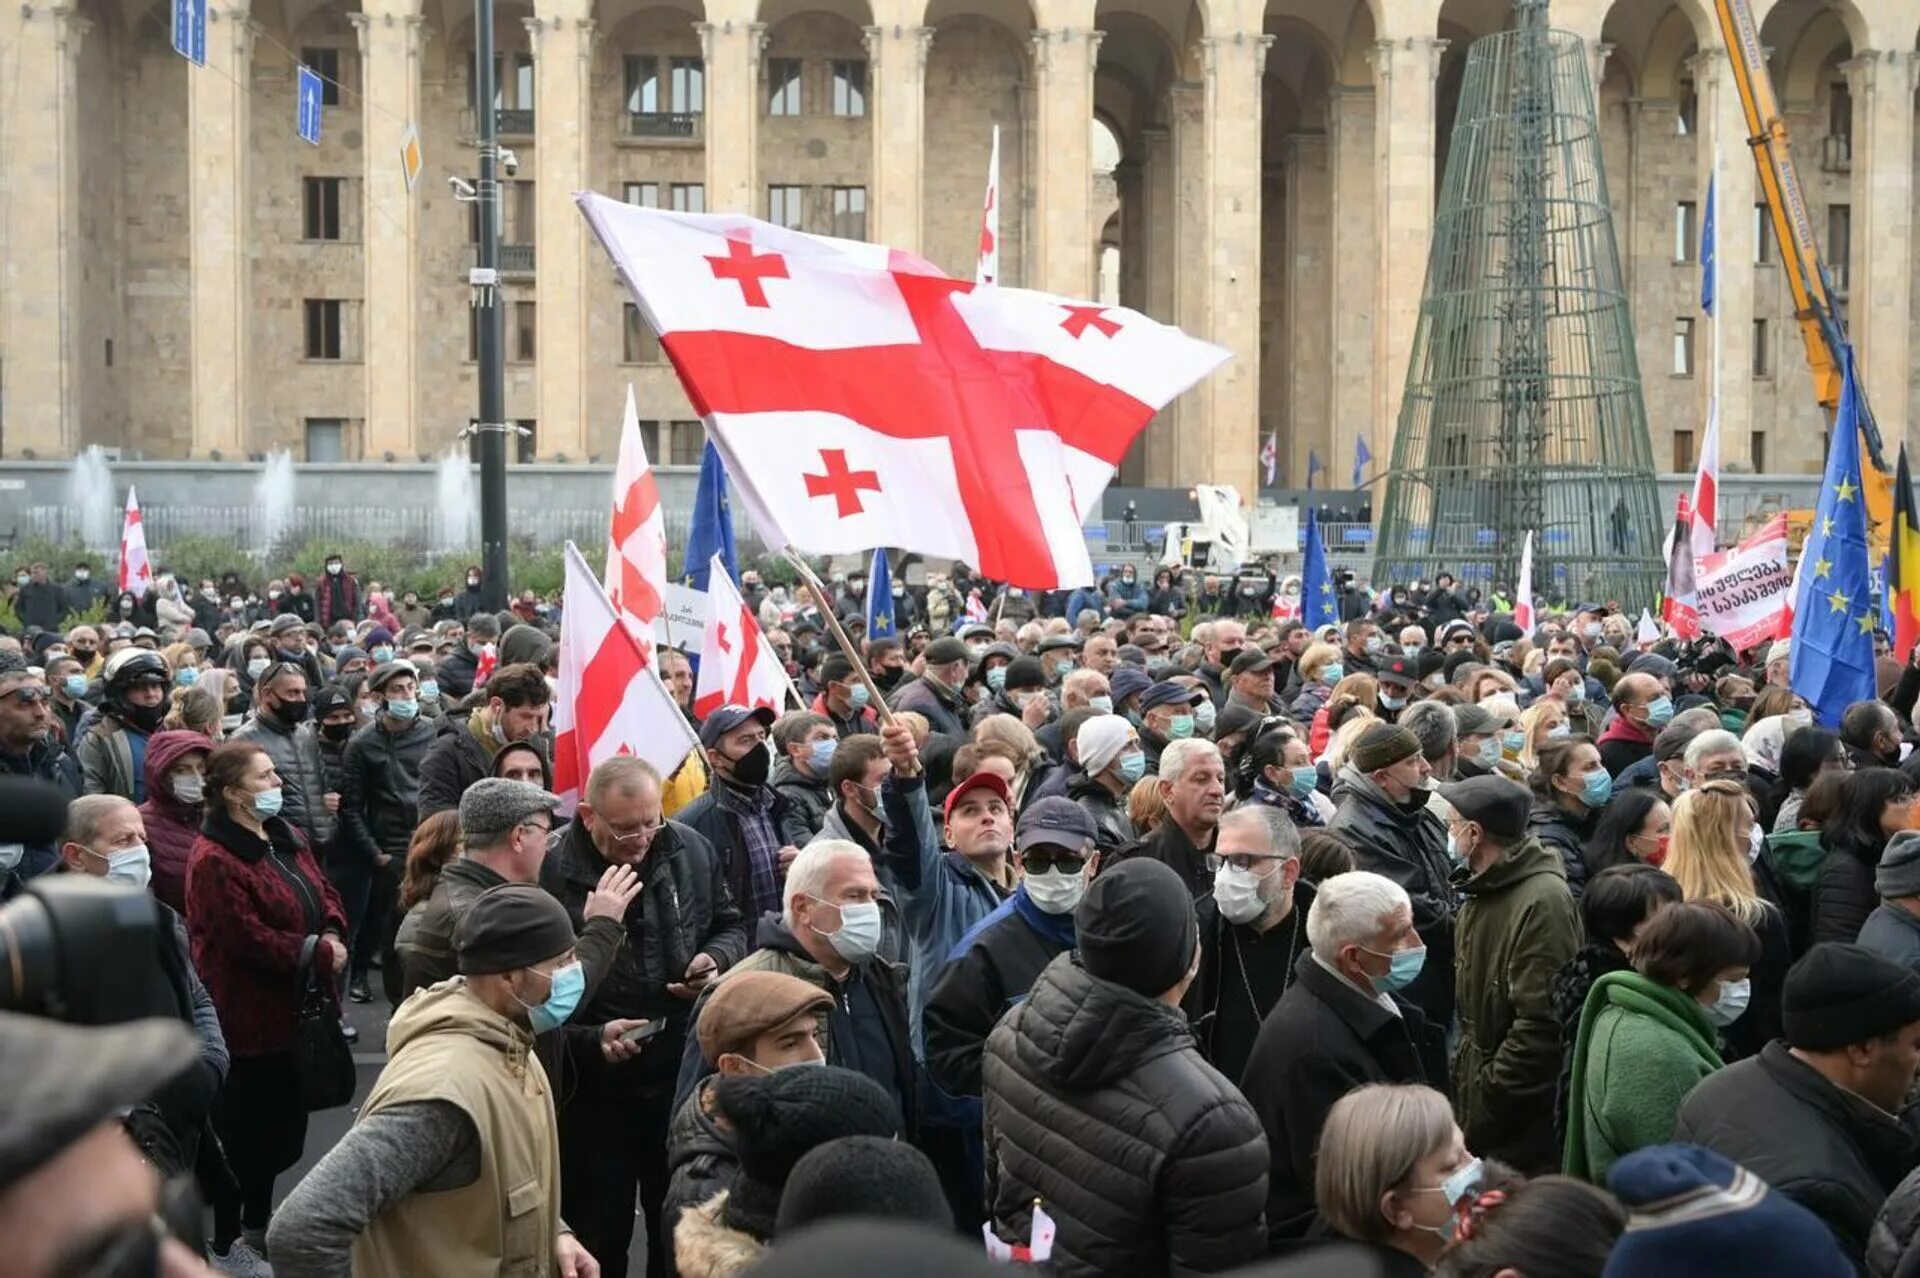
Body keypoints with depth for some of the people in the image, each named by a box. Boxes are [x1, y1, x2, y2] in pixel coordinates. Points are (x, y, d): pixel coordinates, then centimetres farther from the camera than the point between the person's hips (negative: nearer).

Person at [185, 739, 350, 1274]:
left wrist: (334, 936, -9)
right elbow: (248, 939, -25)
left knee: (281, 1120, 19)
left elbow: (324, 894, 11)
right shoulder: (213, 861, -21)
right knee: (241, 1127, 3)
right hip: (248, 1014, -9)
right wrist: (315, 952, -18)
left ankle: (259, 1222, 35)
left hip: (295, 1006, 9)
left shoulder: (286, 836, 9)